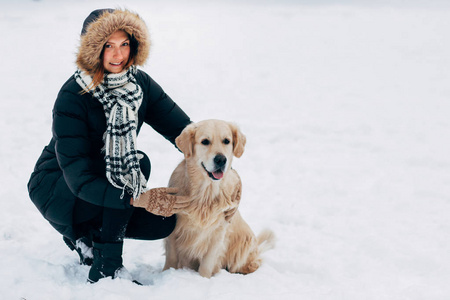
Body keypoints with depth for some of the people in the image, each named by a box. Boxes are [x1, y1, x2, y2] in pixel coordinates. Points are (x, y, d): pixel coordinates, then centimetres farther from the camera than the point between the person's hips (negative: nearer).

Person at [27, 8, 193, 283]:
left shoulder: (140, 83, -8)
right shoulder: (72, 96, -26)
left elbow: (182, 128, -7)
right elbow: (78, 178, -32)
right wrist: (137, 198, -43)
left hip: (109, 177, 6)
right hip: (57, 188, -6)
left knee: (163, 221, -19)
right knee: (140, 164, -31)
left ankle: (86, 232, 6)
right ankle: (106, 268, -24)